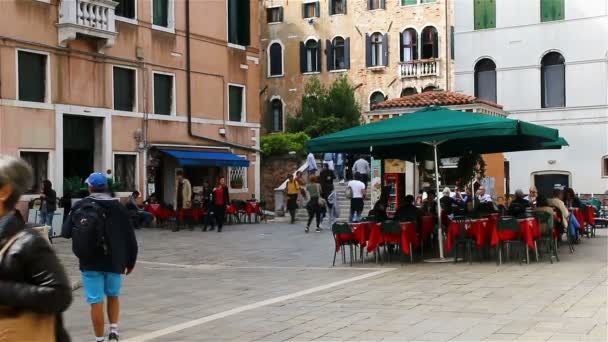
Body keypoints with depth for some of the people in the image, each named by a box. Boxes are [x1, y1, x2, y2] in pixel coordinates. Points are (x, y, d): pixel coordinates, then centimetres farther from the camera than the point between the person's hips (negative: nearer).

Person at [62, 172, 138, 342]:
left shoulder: (79, 206, -3)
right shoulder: (118, 207, -1)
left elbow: (66, 232, 1)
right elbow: (130, 238, -1)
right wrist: (131, 261, 9)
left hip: (90, 263, -1)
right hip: (113, 262, 1)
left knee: (96, 302, 4)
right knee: (113, 296, 21)